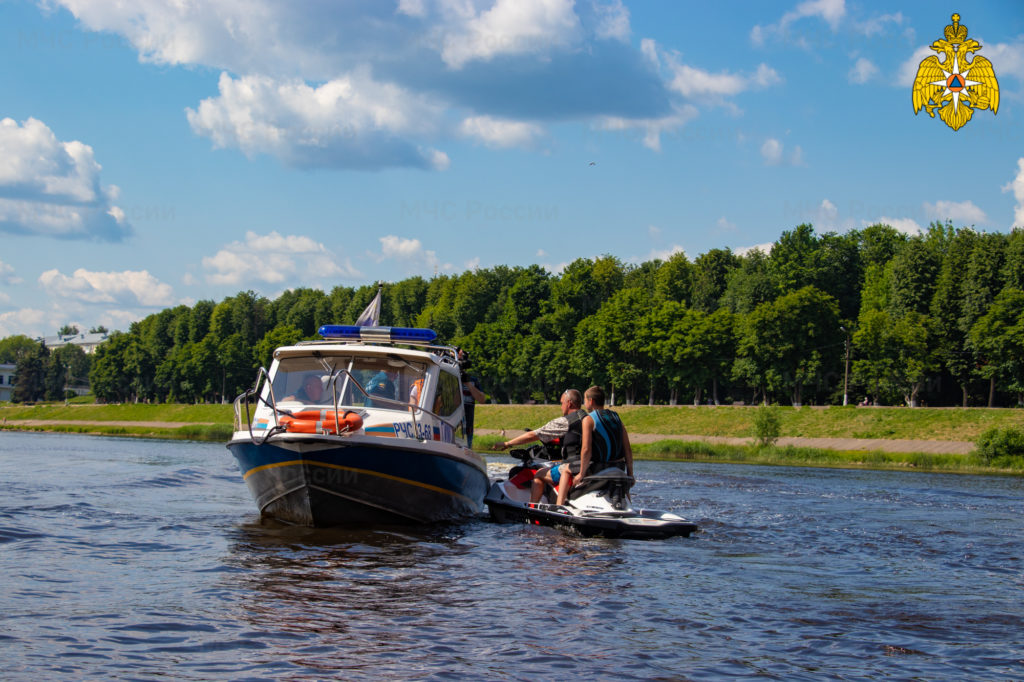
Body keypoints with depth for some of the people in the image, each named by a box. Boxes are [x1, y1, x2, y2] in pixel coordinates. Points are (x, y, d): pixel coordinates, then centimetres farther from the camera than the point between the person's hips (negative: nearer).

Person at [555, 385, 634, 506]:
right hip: (617, 468, 5)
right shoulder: (616, 418, 10)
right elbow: (628, 450, 6)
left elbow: (586, 449, -16)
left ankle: (559, 505, 3)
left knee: (566, 470, 16)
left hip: (597, 467, -5)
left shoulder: (588, 419, -6)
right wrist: (630, 473, 12)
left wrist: (581, 474, -9)